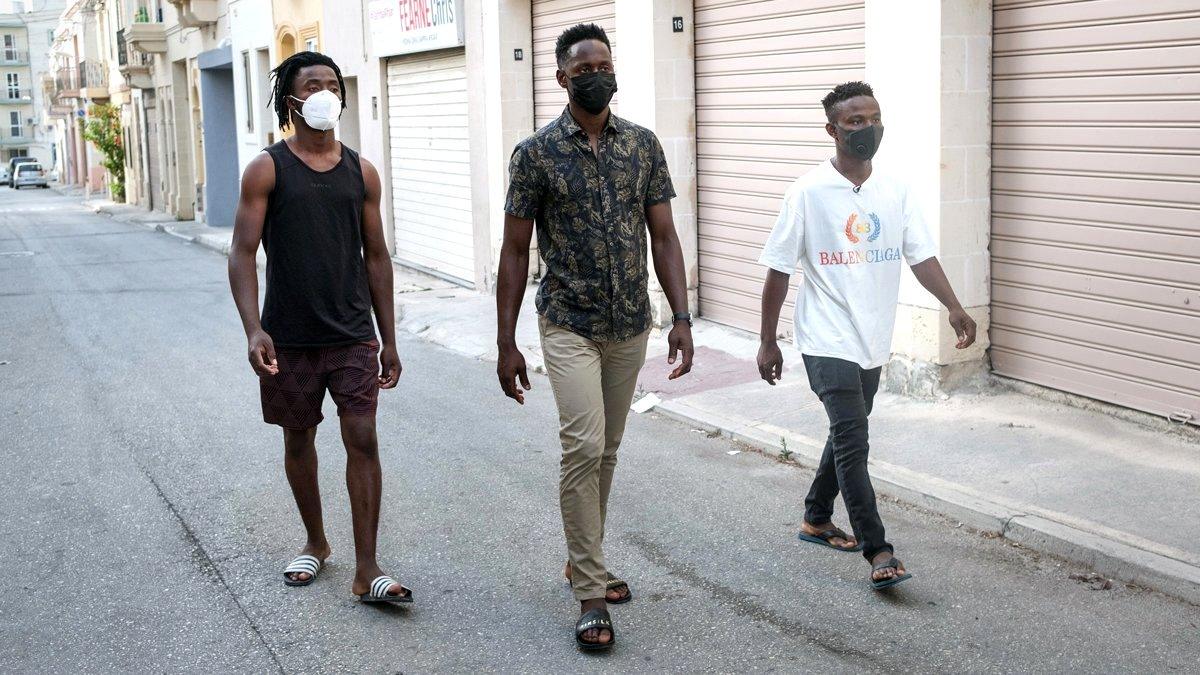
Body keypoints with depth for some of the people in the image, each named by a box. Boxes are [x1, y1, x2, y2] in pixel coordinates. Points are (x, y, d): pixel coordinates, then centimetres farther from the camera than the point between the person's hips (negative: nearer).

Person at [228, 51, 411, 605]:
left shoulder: (361, 172, 6)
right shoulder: (267, 169, -2)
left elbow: (376, 257, 10)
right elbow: (243, 254, -6)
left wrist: (389, 340, 8)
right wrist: (254, 329, -20)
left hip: (353, 336, 1)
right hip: (289, 339, -1)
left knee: (363, 440, -6)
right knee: (299, 439, 12)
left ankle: (367, 570, -2)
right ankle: (316, 543, 33)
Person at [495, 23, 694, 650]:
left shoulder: (643, 144, 3)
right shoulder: (536, 152, -6)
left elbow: (663, 236, 5)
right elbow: (515, 250, -4)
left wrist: (682, 317, -5)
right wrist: (505, 343, -7)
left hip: (631, 327, 4)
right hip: (569, 326, -4)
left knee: (606, 450, 14)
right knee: (584, 446, -15)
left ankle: (583, 558, 32)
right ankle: (590, 592, -5)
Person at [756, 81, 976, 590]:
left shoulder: (895, 192, 5)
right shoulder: (809, 192, -10)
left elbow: (921, 256, 1)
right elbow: (778, 270, -6)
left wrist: (954, 307, -15)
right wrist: (767, 342, -5)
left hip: (873, 342, 6)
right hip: (828, 342, -6)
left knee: (847, 434, 17)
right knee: (853, 441, -11)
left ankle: (816, 519, 35)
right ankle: (878, 551, -6)